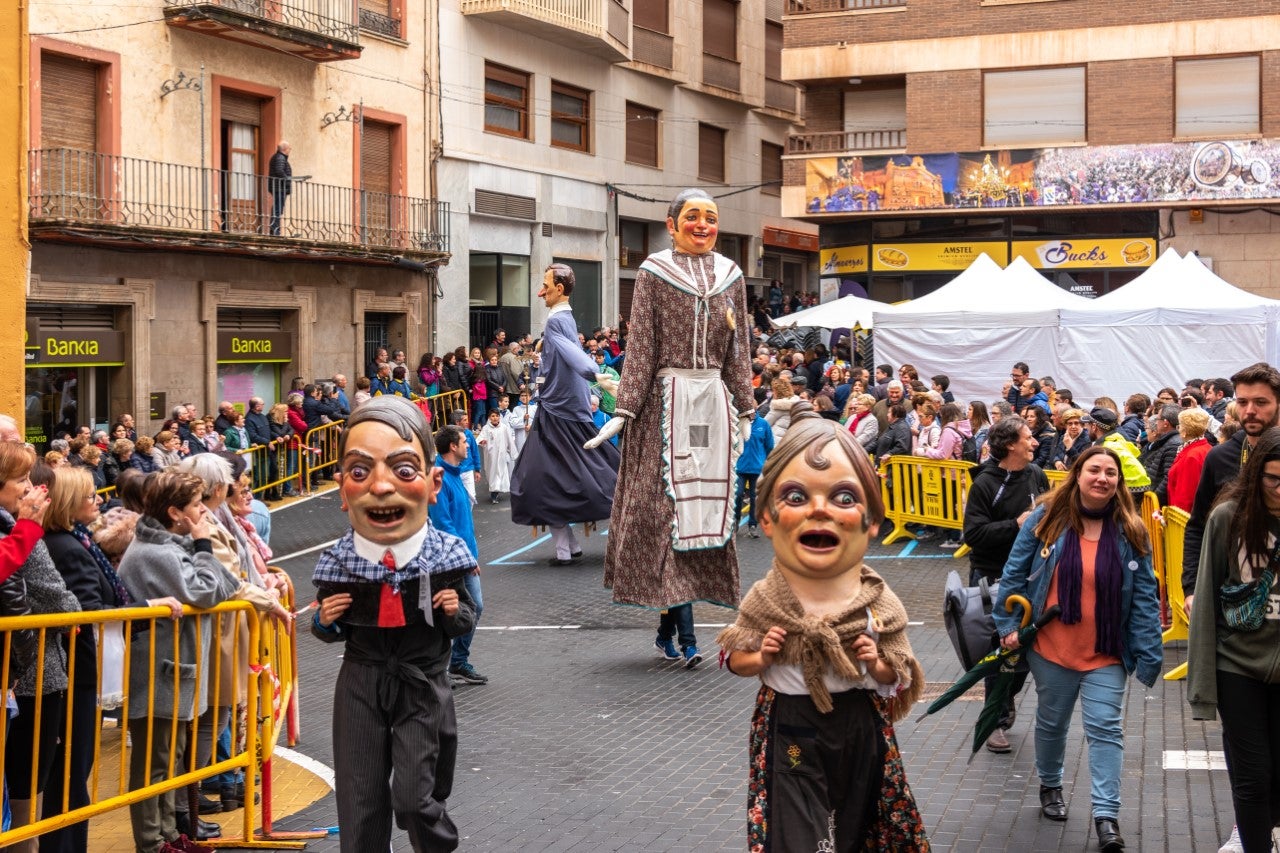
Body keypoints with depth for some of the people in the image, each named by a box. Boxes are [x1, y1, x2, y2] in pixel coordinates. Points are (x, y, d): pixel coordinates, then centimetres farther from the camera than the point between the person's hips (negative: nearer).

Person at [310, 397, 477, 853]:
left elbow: (465, 622, 4)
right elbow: (335, 634, 9)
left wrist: (455, 612, -17)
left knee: (412, 799, -1)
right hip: (360, 688, 2)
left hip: (422, 687, -1)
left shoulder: (446, 555, -13)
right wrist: (325, 621, -13)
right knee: (360, 804, 8)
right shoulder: (337, 562, -10)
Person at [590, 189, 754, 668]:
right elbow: (640, 347, -4)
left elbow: (738, 350, 15)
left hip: (713, 400, 4)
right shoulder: (654, 274, 0)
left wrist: (745, 409, 13)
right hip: (667, 398, -4)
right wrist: (624, 411, -11)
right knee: (669, 504, -7)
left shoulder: (730, 276, 12)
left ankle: (668, 624, 11)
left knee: (707, 503, 2)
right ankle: (686, 637, -3)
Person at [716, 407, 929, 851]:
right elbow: (735, 658, 3)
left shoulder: (877, 602, -9)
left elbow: (902, 676, 2)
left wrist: (879, 666, -18)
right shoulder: (765, 601, -10)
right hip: (790, 730, -2)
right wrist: (761, 659, -16)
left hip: (858, 728, 2)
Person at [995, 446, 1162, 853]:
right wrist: (1008, 625, -4)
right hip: (1050, 649, 0)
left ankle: (1106, 815, 0)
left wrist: (1149, 655, -7)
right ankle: (1050, 785, 39)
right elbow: (1015, 574, 0)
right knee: (1051, 723, 16)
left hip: (1106, 654, 0)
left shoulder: (1131, 531, -4)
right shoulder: (1046, 519, -5)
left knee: (1106, 728, -4)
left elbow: (1144, 598, -3)